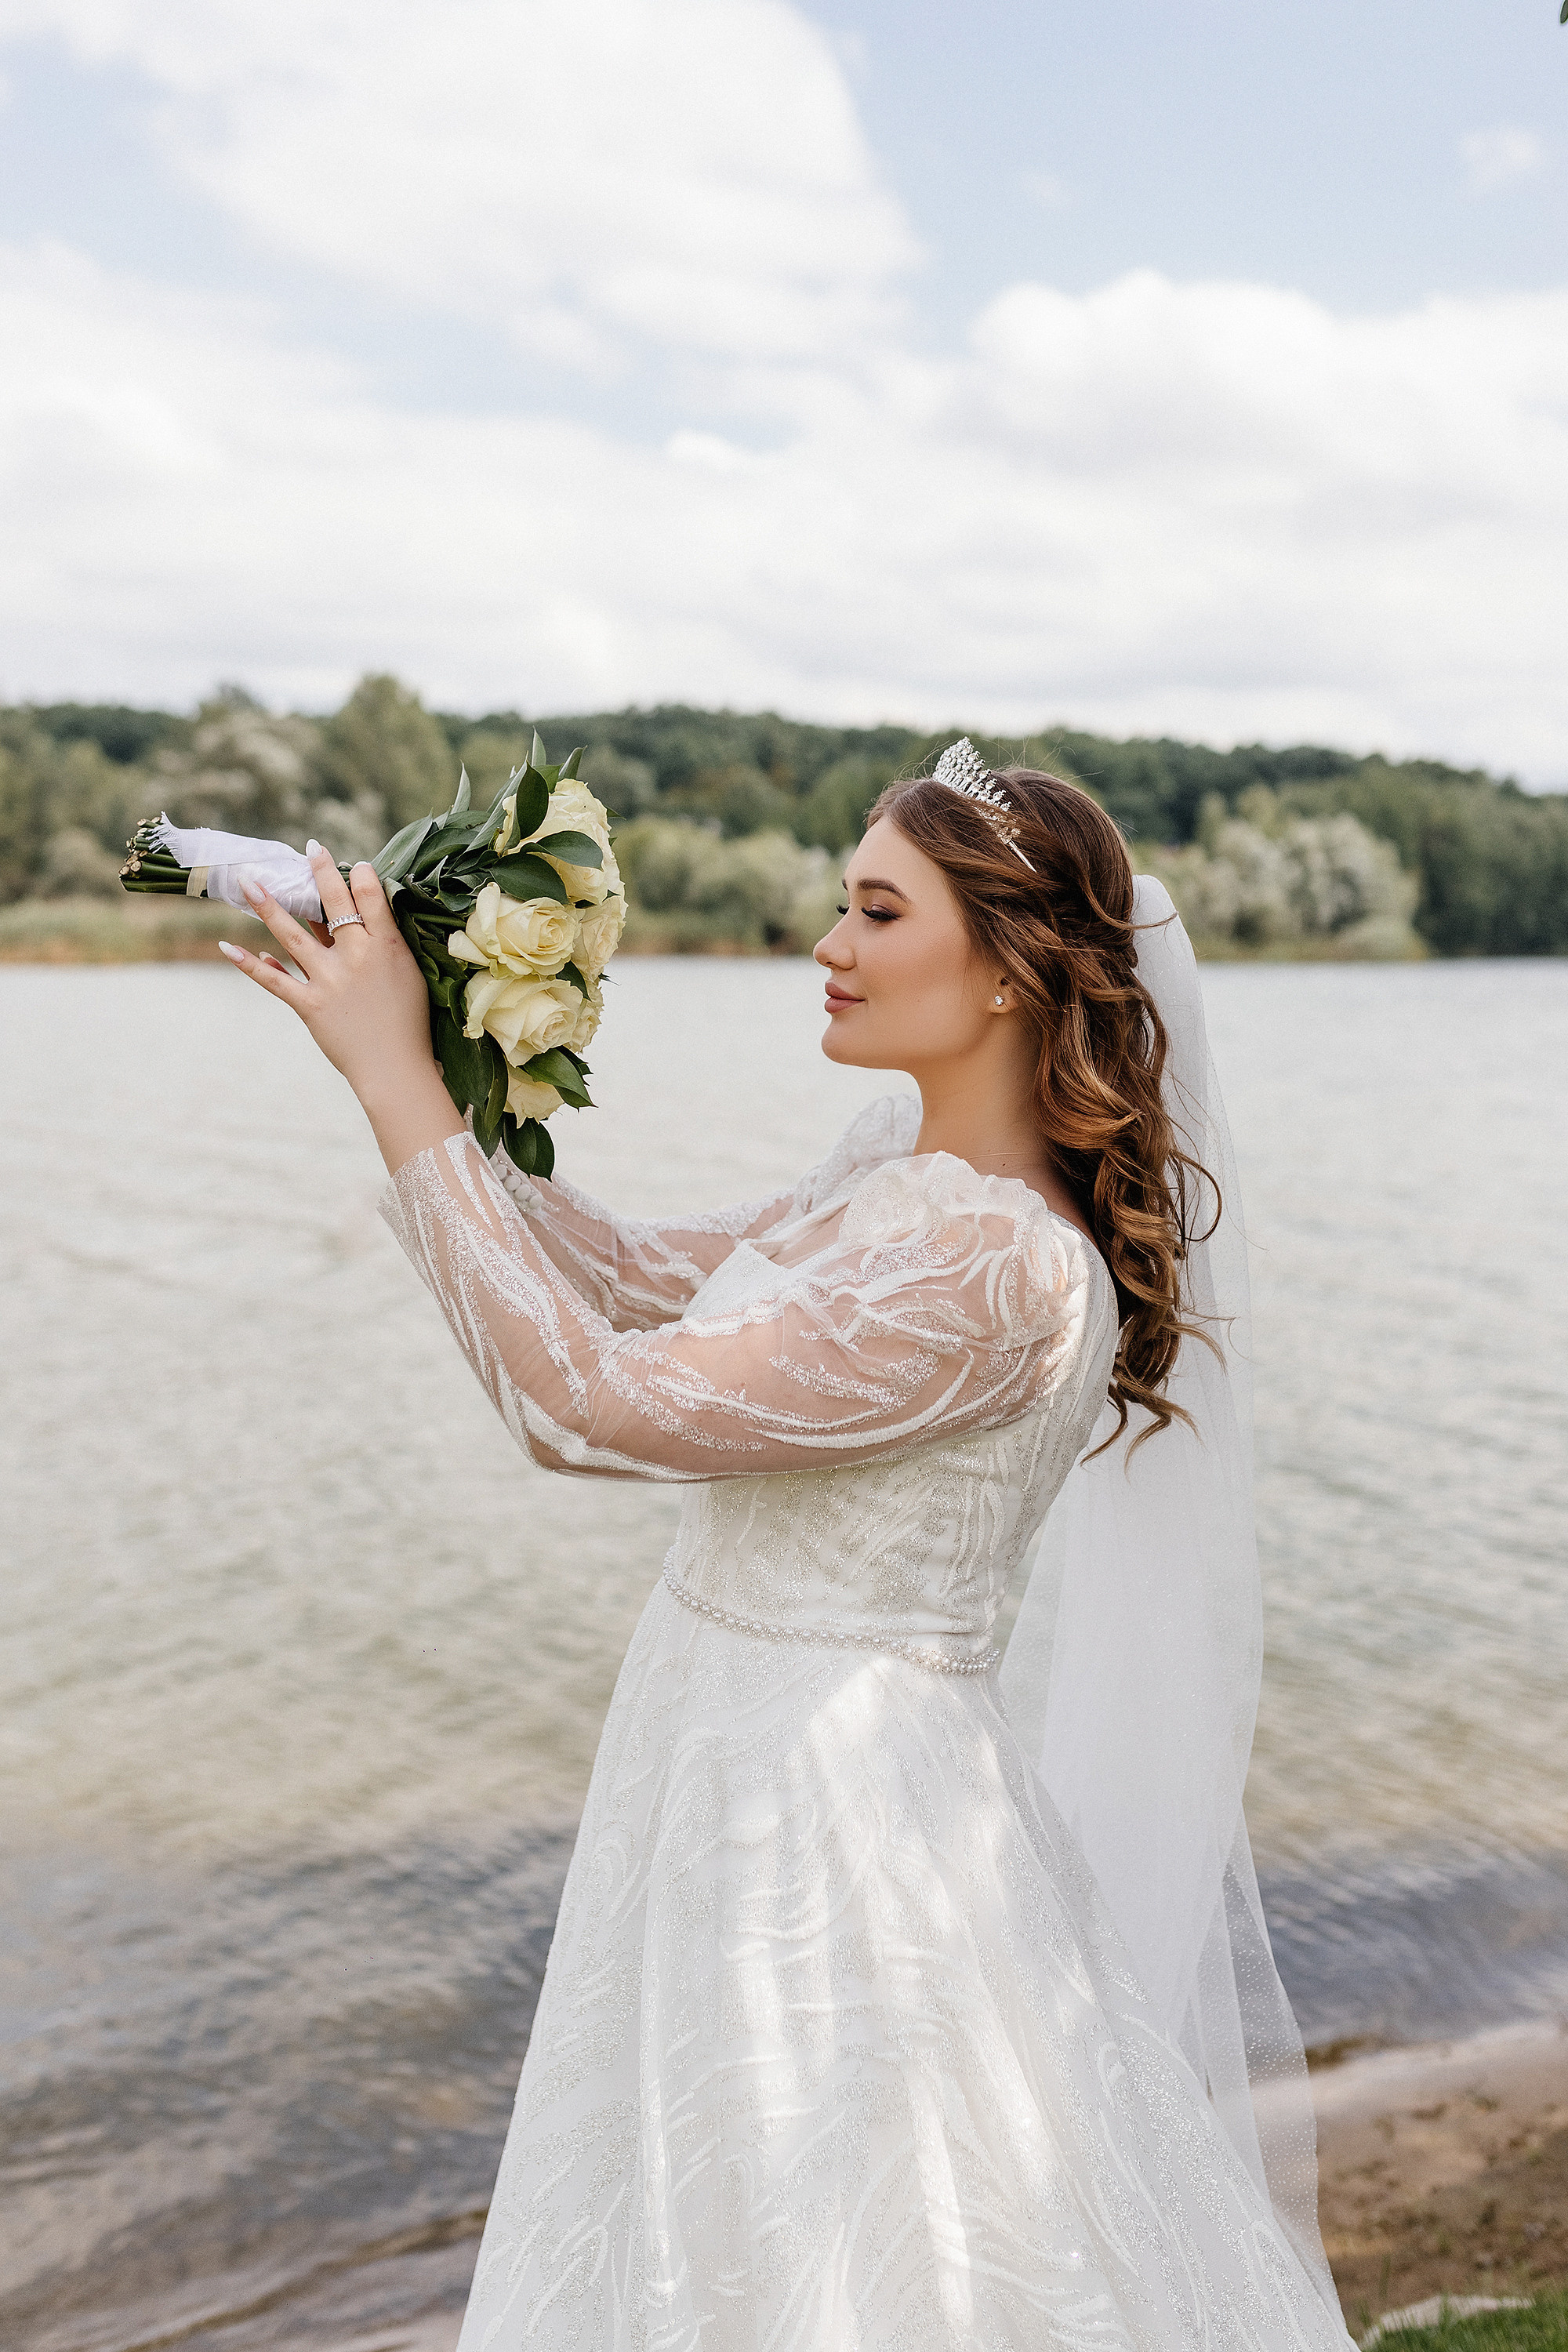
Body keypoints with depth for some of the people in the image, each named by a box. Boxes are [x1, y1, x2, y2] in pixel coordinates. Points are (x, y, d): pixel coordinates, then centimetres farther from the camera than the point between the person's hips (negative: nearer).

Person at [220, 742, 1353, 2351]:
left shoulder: (992, 1268, -27)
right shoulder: (902, 1179, 3)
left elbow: (585, 1401, -28)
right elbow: (641, 1281, 9)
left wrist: (398, 1080, -23)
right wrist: (411, 1069, 3)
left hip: (838, 1810, -9)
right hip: (742, 1761, 9)